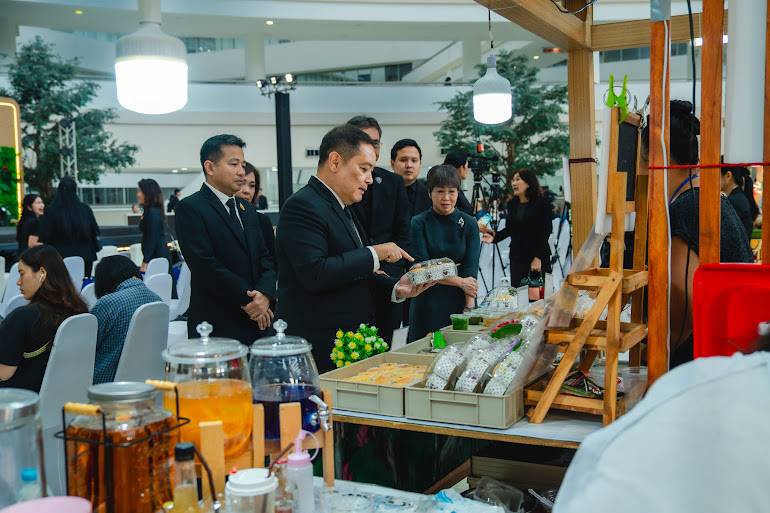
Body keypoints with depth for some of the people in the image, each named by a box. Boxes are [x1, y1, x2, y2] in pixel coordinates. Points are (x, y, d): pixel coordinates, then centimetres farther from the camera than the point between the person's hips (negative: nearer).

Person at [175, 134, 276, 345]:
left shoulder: (247, 209, 16)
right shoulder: (190, 208, -7)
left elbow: (265, 258, 11)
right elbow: (205, 265, -15)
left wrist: (264, 293, -8)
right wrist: (248, 300, -13)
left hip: (256, 323, 6)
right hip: (216, 326, -6)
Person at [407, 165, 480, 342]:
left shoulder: (469, 223, 3)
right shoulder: (419, 223, -2)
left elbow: (471, 269, -4)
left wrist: (469, 308, -13)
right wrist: (460, 281, -9)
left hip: (460, 302, 2)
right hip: (428, 305, -1)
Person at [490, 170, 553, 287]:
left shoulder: (541, 203, -6)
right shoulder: (512, 204, 8)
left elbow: (546, 232, -8)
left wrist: (538, 258, -13)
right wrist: (495, 237, -1)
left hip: (538, 256, -4)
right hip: (516, 257, 4)